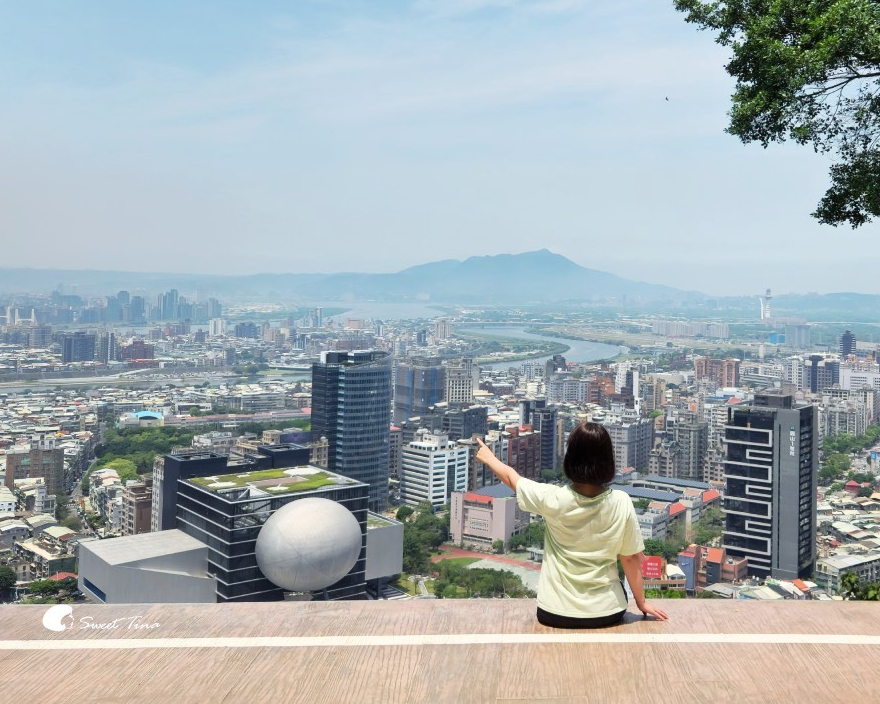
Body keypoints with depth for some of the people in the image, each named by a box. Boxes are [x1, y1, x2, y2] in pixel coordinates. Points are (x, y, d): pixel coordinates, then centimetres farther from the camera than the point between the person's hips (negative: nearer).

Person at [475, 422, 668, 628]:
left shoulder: (553, 499, -18)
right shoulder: (621, 504, -17)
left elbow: (511, 477, 1)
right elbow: (631, 558, -5)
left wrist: (489, 457, 22)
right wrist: (641, 603, 11)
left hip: (556, 613, 0)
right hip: (606, 612, 0)